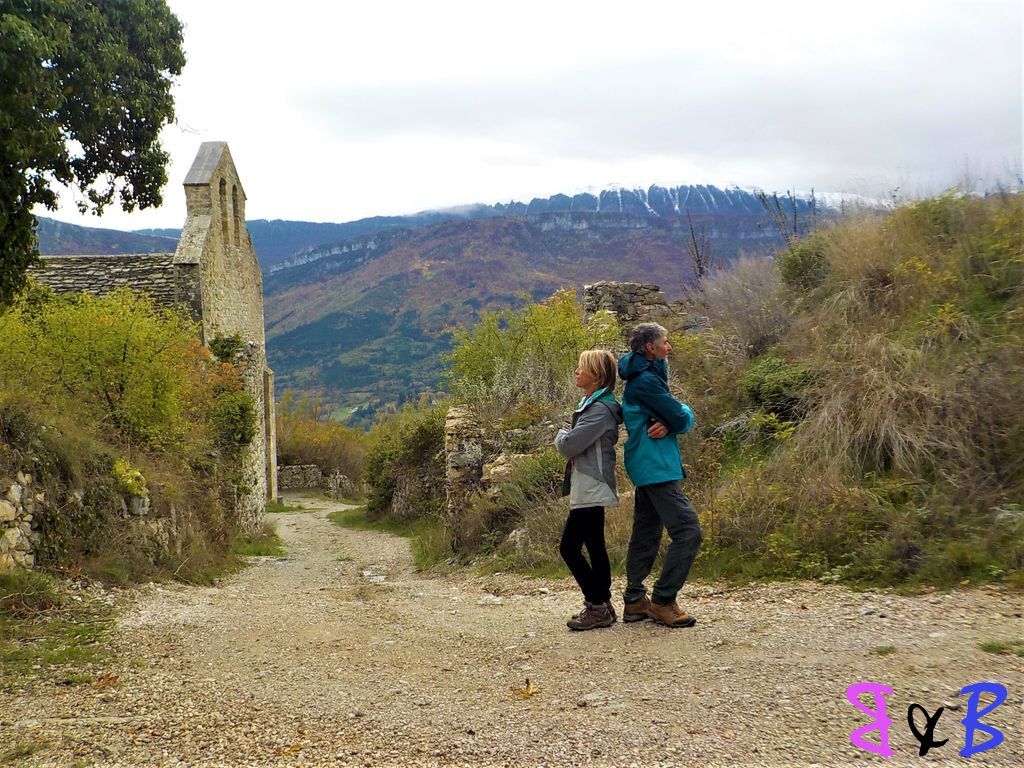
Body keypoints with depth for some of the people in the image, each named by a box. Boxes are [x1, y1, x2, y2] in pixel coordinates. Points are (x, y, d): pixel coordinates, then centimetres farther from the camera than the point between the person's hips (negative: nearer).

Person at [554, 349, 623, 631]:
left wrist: (561, 435, 1)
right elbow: (576, 444, 18)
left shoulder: (599, 409, -17)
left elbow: (568, 445, -19)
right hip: (590, 489, 11)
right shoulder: (592, 403, 15)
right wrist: (567, 438, -2)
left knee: (569, 547, -9)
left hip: (590, 490, -11)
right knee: (595, 547, 13)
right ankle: (603, 605, 19)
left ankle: (597, 606, -5)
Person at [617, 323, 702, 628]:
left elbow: (677, 419, 12)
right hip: (657, 467, -11)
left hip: (647, 468, 11)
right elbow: (682, 419, -17)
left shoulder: (642, 377, 18)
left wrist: (667, 424, -11)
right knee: (687, 531, -11)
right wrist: (685, 411, 6)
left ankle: (635, 601, 20)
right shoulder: (646, 380, -15)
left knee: (646, 534, 14)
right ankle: (663, 601, -8)